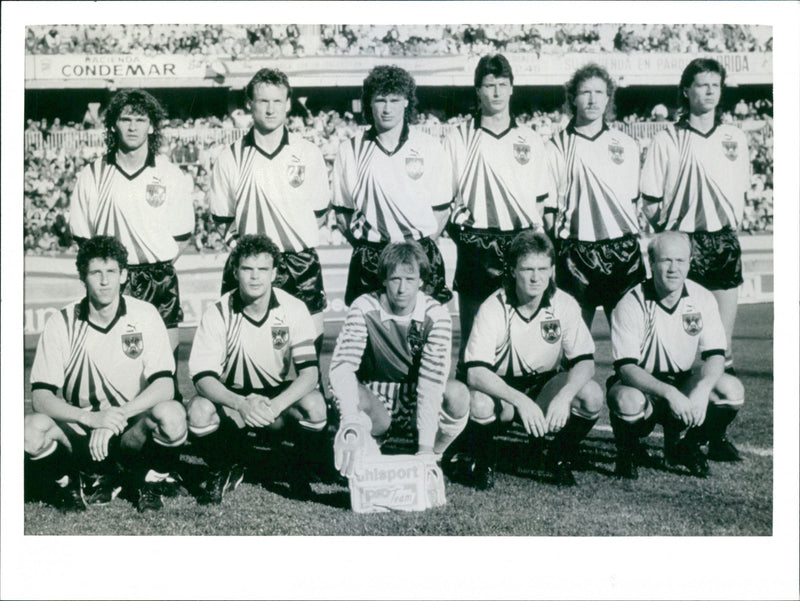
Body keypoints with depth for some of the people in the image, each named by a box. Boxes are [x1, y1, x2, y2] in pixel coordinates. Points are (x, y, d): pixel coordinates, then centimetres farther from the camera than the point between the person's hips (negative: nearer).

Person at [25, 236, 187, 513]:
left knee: (172, 415, -33)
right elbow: (40, 397, -10)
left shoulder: (144, 316, -5)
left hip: (132, 431, 0)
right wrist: (91, 418, -28)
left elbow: (164, 386, -13)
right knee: (32, 430, -31)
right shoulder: (61, 323, -4)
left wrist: (117, 416, -28)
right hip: (78, 428, 1)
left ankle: (148, 483, -2)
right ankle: (71, 485, 1)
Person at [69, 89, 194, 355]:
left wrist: (159, 268, 1)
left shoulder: (171, 174, 5)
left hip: (160, 281, 0)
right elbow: (82, 236, 8)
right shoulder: (91, 175, 4)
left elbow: (182, 236, 9)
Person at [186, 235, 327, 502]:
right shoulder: (218, 313, -11)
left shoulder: (294, 309, -10)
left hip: (282, 397, 0)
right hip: (232, 399, 1)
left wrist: (275, 405, -35)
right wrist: (242, 404, -36)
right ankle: (223, 472, 2)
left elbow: (310, 371, -16)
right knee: (198, 410, -30)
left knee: (314, 403, -31)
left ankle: (301, 474, -2)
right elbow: (203, 377, -16)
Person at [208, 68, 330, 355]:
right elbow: (223, 220, 9)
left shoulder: (309, 153, 5)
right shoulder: (231, 158, 3)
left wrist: (292, 236, 3)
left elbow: (319, 213, 12)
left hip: (300, 264, 1)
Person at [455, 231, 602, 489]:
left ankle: (561, 459, 4)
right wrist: (520, 401, -42)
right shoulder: (493, 308, -20)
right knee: (479, 403, -36)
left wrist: (564, 396, -33)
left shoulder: (564, 304, -11)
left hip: (546, 385, 3)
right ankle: (483, 463, -2)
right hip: (501, 388, -3)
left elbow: (585, 362, -12)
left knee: (592, 396, -25)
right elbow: (475, 373, -28)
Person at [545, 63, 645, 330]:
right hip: (575, 247, -2)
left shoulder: (626, 145, 12)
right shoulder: (557, 147, 3)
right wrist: (553, 247, -3)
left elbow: (633, 198, 19)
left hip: (622, 249, 2)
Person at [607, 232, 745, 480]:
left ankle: (682, 448, 6)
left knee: (732, 391, -22)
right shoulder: (631, 304, -18)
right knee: (628, 402, -38)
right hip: (640, 384, -4)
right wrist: (669, 394, -39)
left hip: (682, 382, 4)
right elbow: (626, 368, -24)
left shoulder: (703, 299, -6)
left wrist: (702, 391, -29)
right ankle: (627, 451, -1)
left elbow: (715, 356, -8)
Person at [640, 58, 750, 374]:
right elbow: (650, 200, 1)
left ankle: (725, 364, 13)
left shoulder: (734, 137, 10)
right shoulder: (667, 139, 0)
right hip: (681, 238, -3)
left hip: (723, 237, 3)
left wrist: (731, 223, 9)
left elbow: (740, 190, 19)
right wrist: (667, 230, -5)